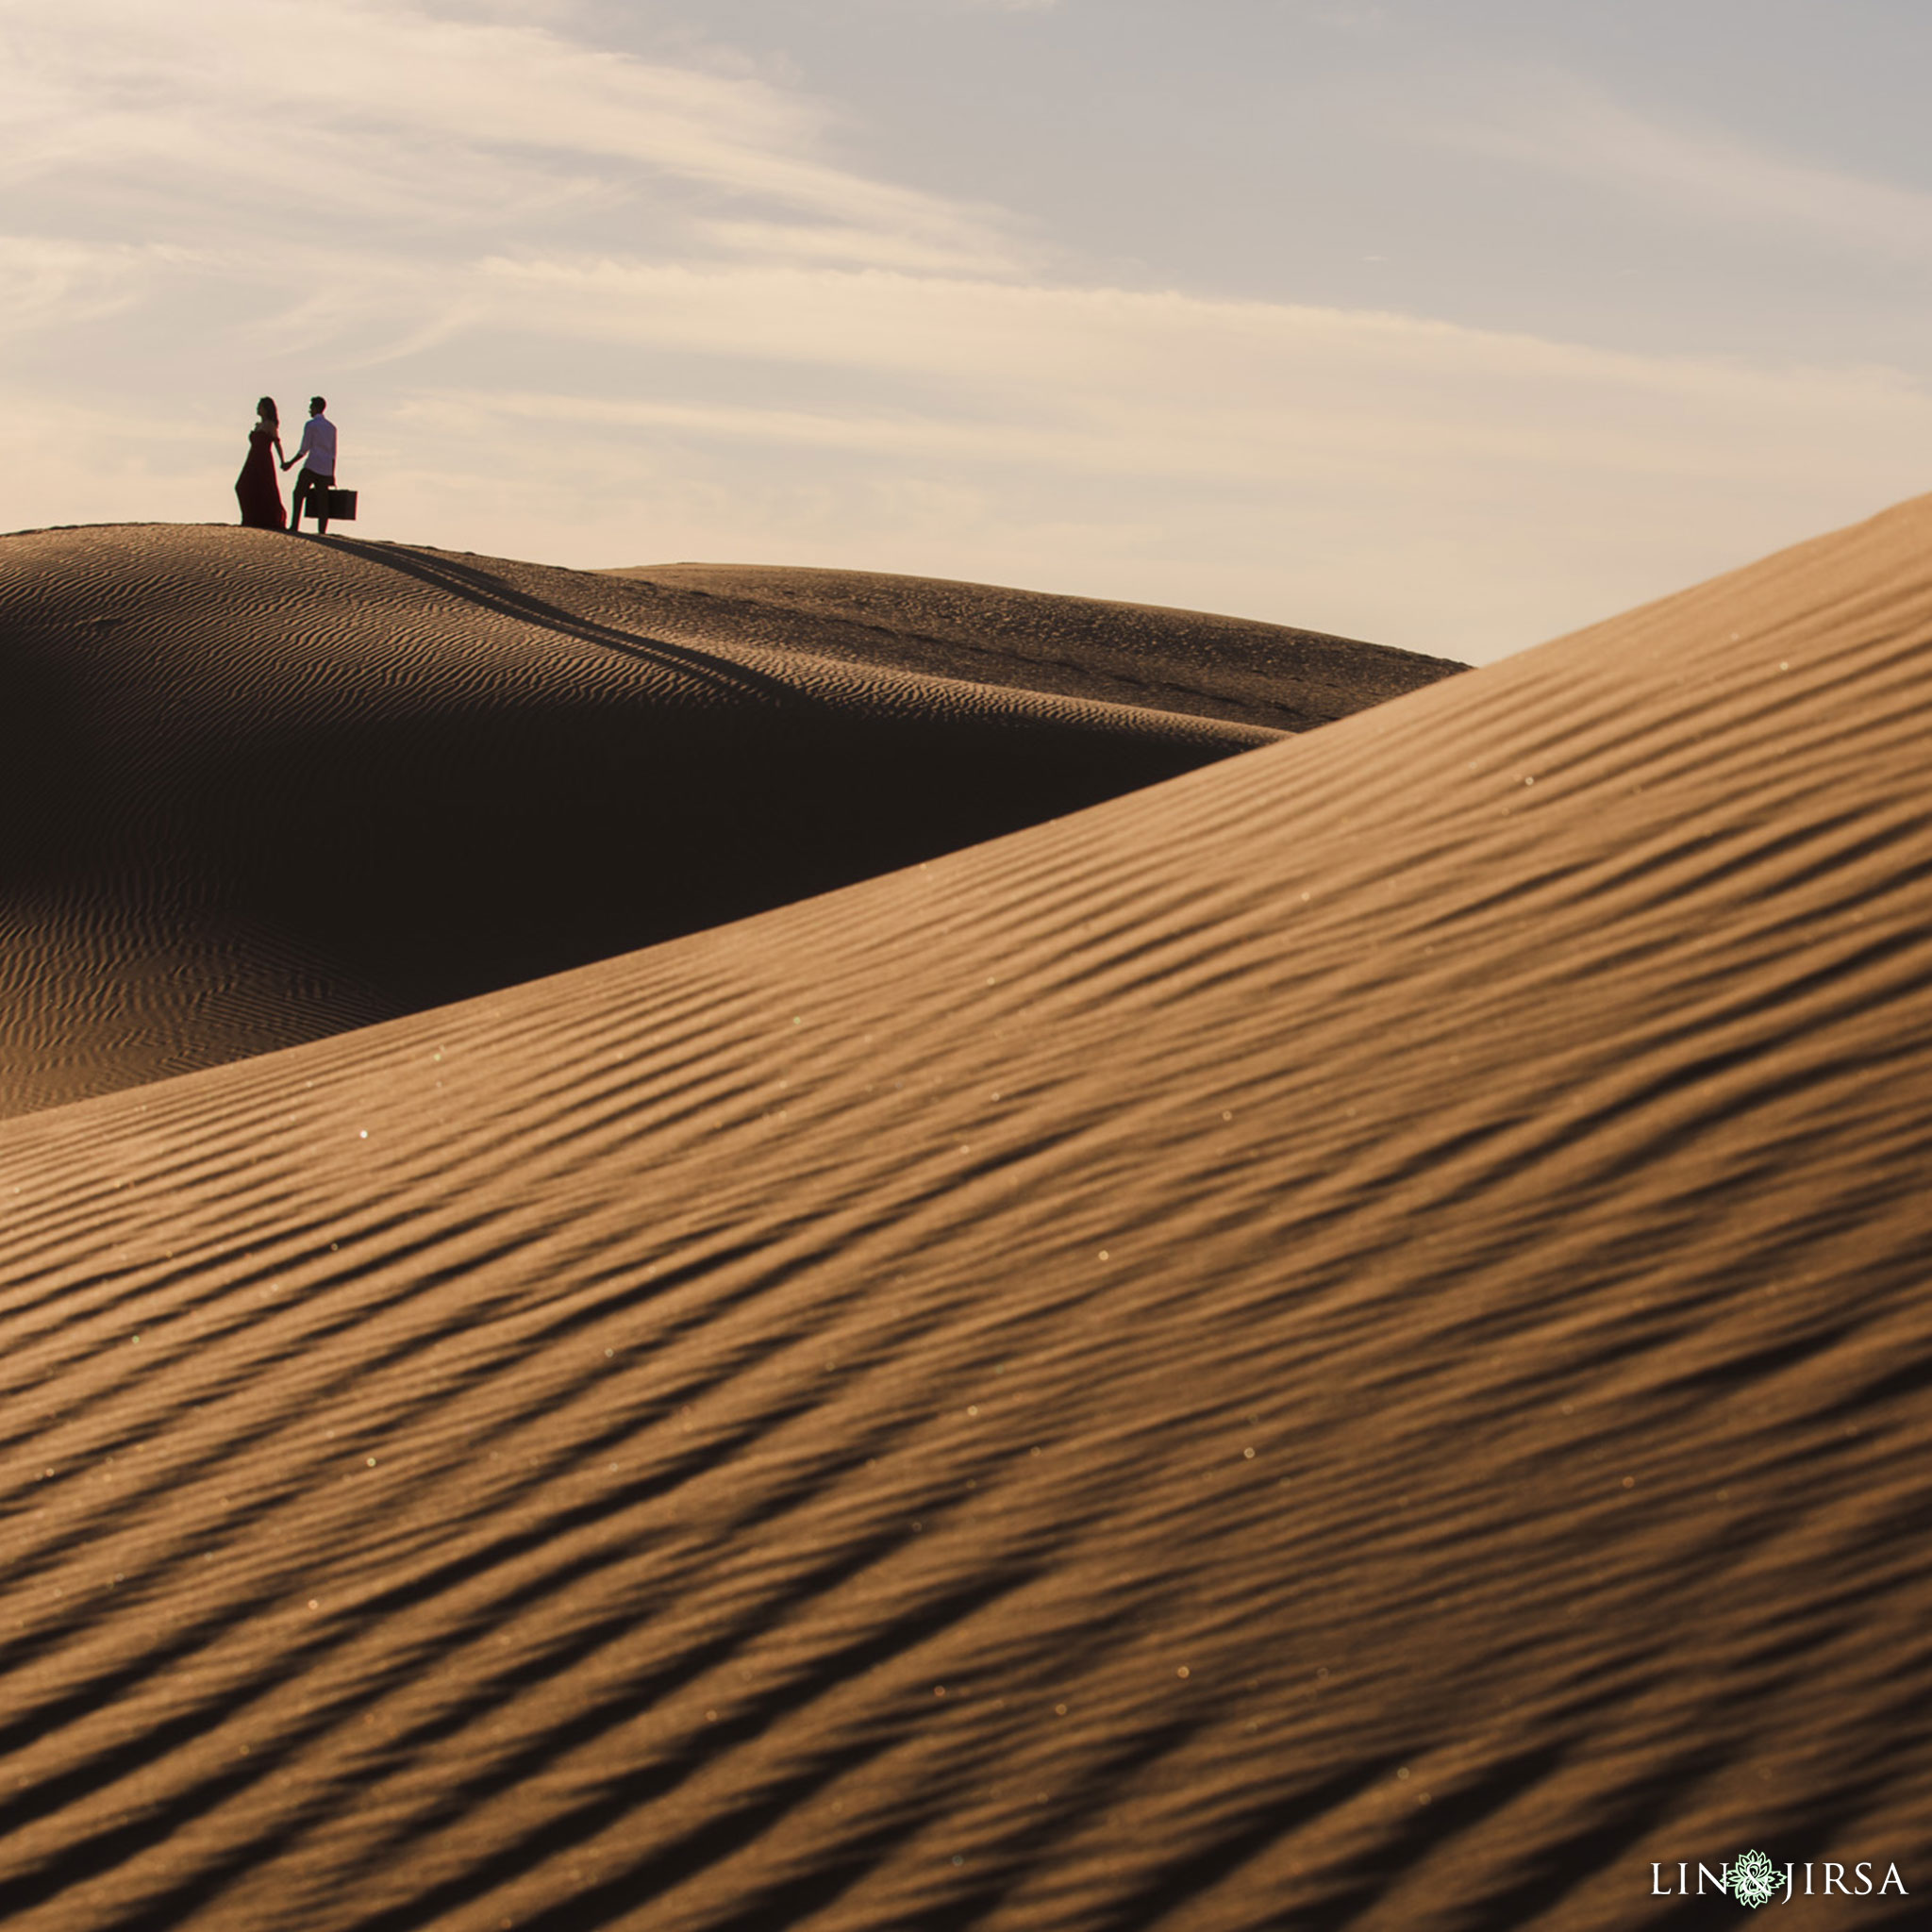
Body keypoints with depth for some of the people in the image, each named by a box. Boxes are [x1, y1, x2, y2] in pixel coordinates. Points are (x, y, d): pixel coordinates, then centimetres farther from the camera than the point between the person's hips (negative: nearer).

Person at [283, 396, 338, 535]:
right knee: (322, 499, 3)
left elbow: (304, 449, -7)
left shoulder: (310, 425, -4)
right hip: (326, 468, 6)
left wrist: (291, 463, 2)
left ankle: (294, 526, -9)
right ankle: (322, 530, -5)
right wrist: (332, 474, 17)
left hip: (312, 466, -6)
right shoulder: (331, 427, 15)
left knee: (299, 494, 1)